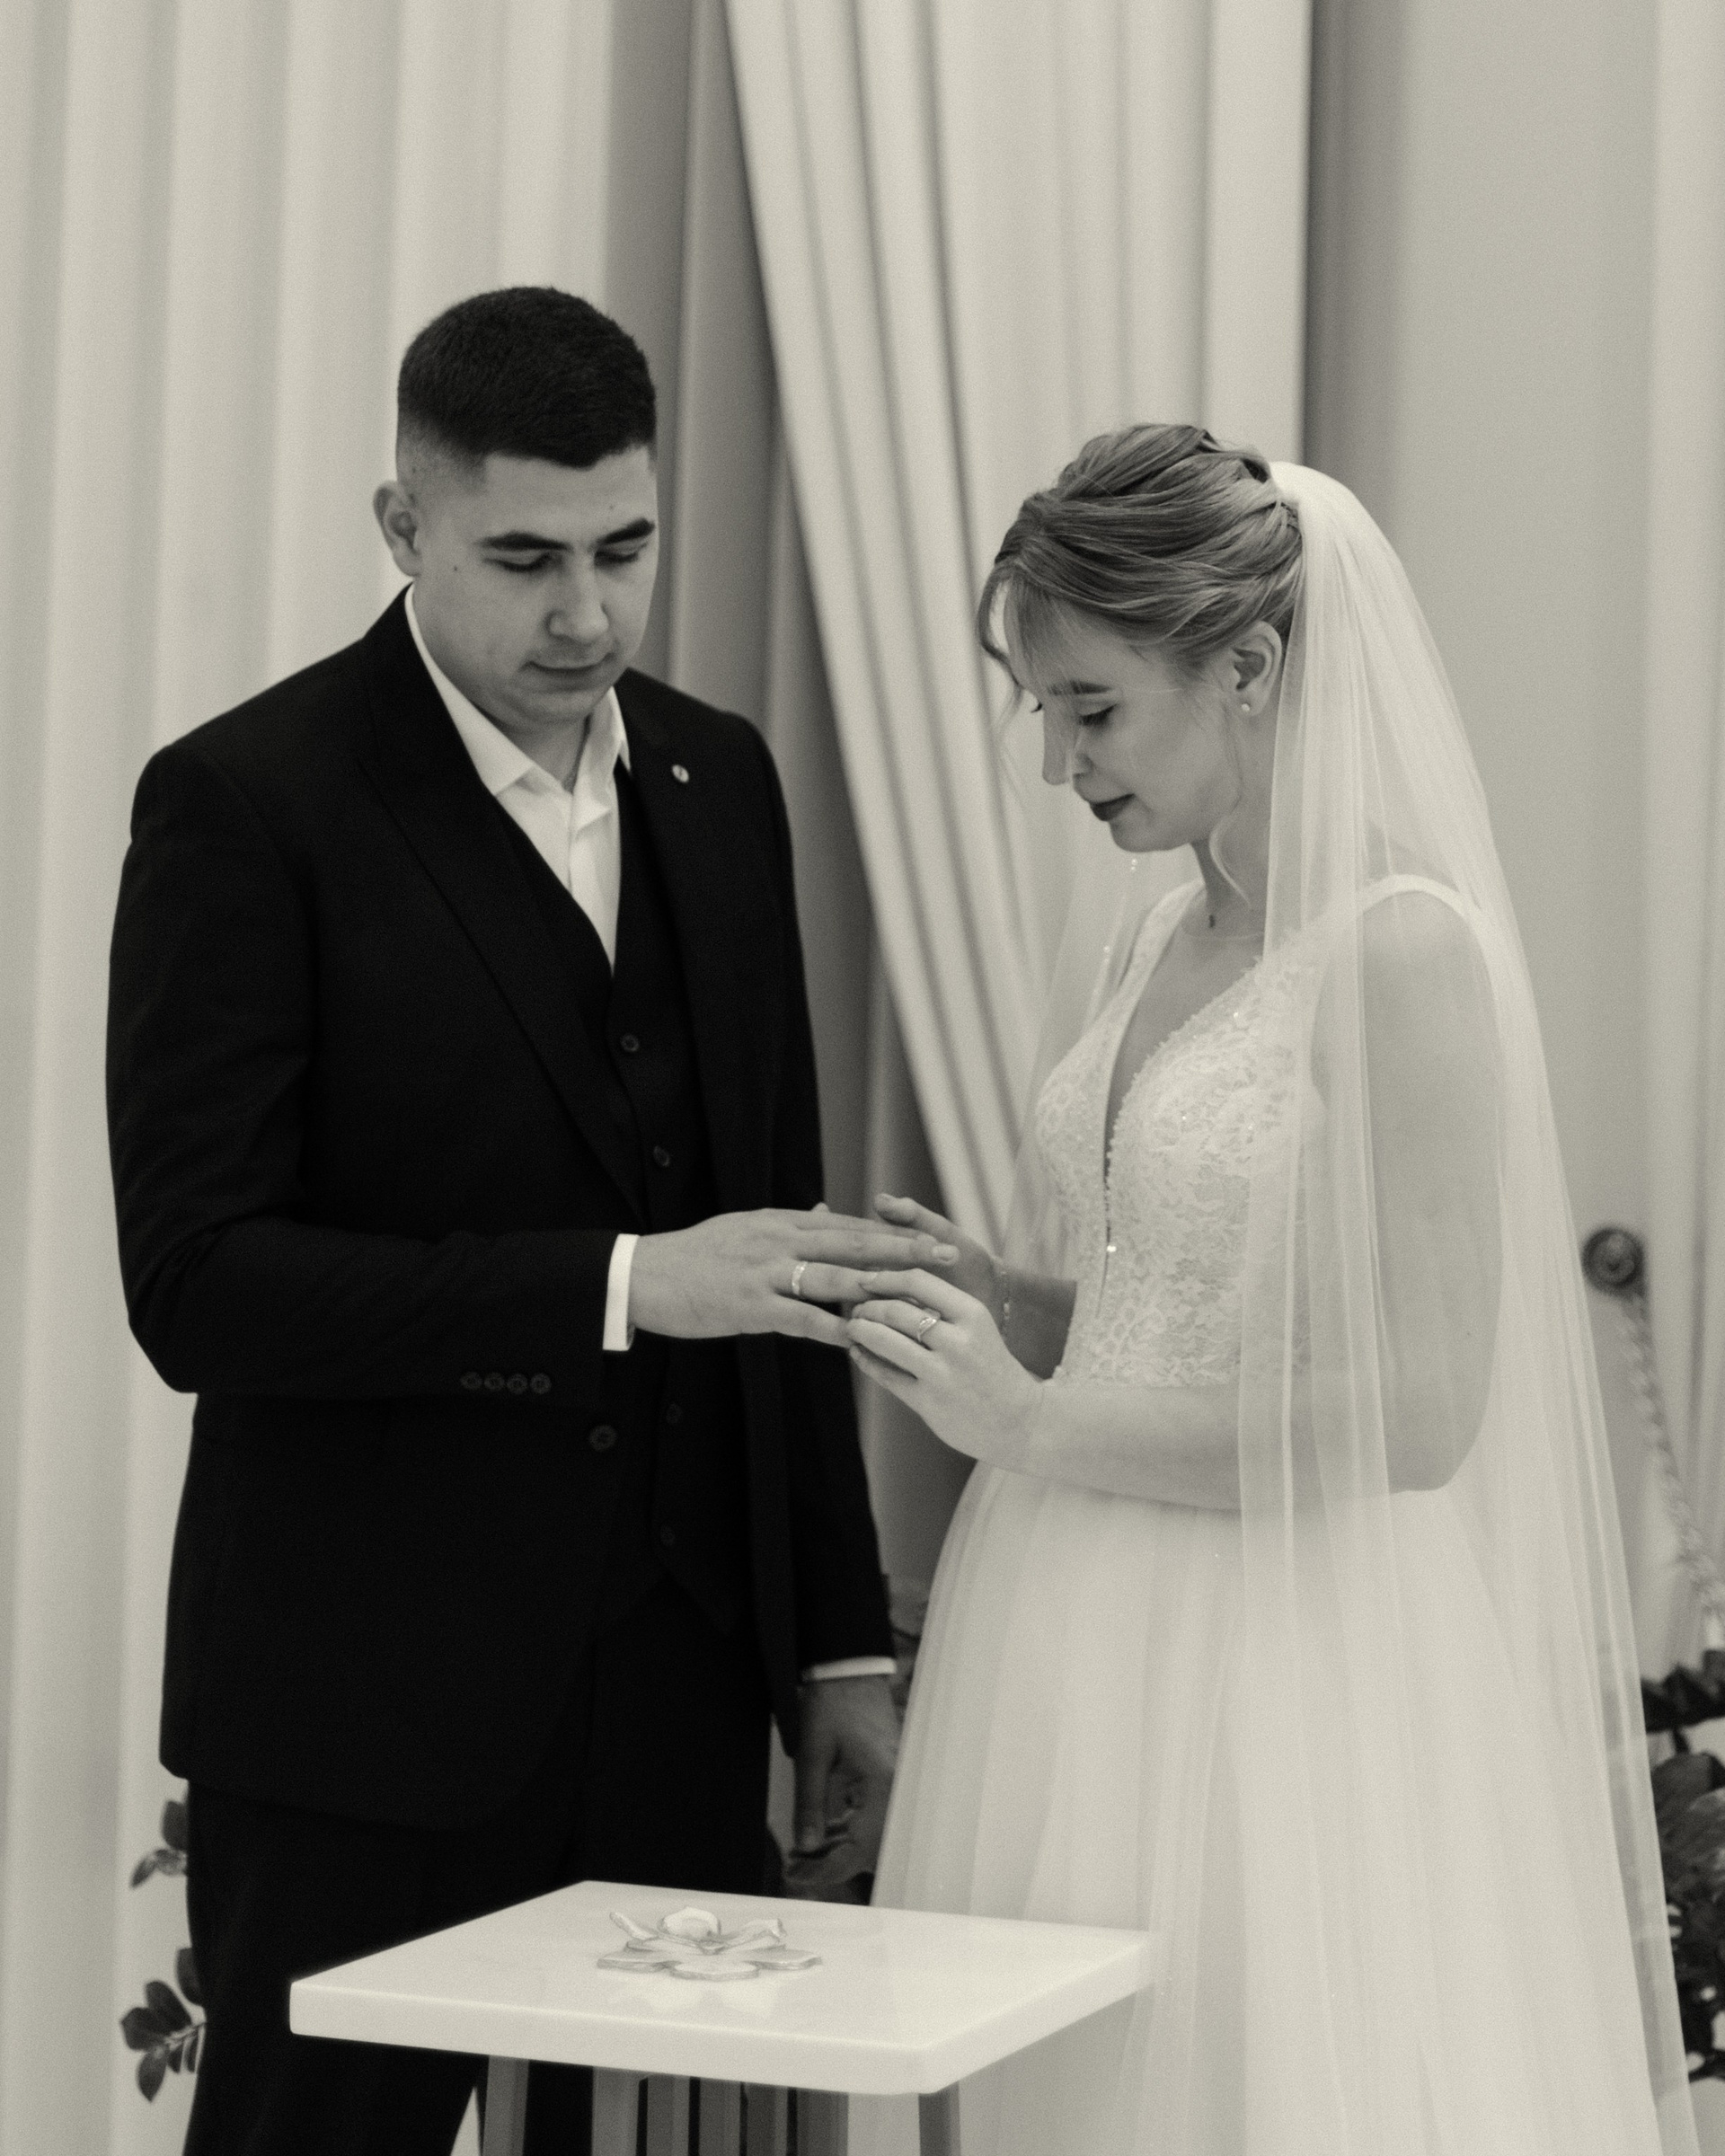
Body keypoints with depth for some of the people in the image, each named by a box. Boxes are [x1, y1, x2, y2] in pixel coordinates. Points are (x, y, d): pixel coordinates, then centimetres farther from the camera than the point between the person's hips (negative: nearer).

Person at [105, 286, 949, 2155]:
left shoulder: (717, 781, 9)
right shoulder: (245, 806, -10)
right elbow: (194, 1283, -17)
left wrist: (837, 1645, 13)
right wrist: (619, 1287, -24)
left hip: (678, 1709, 5)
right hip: (365, 1721, -5)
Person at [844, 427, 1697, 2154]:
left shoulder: (1404, 949, -13)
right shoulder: (1125, 931, 10)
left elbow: (1418, 1409, -17)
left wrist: (1037, 1428, -15)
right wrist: (981, 1298, 0)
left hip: (1286, 1692, -7)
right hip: (1082, 1670, 7)